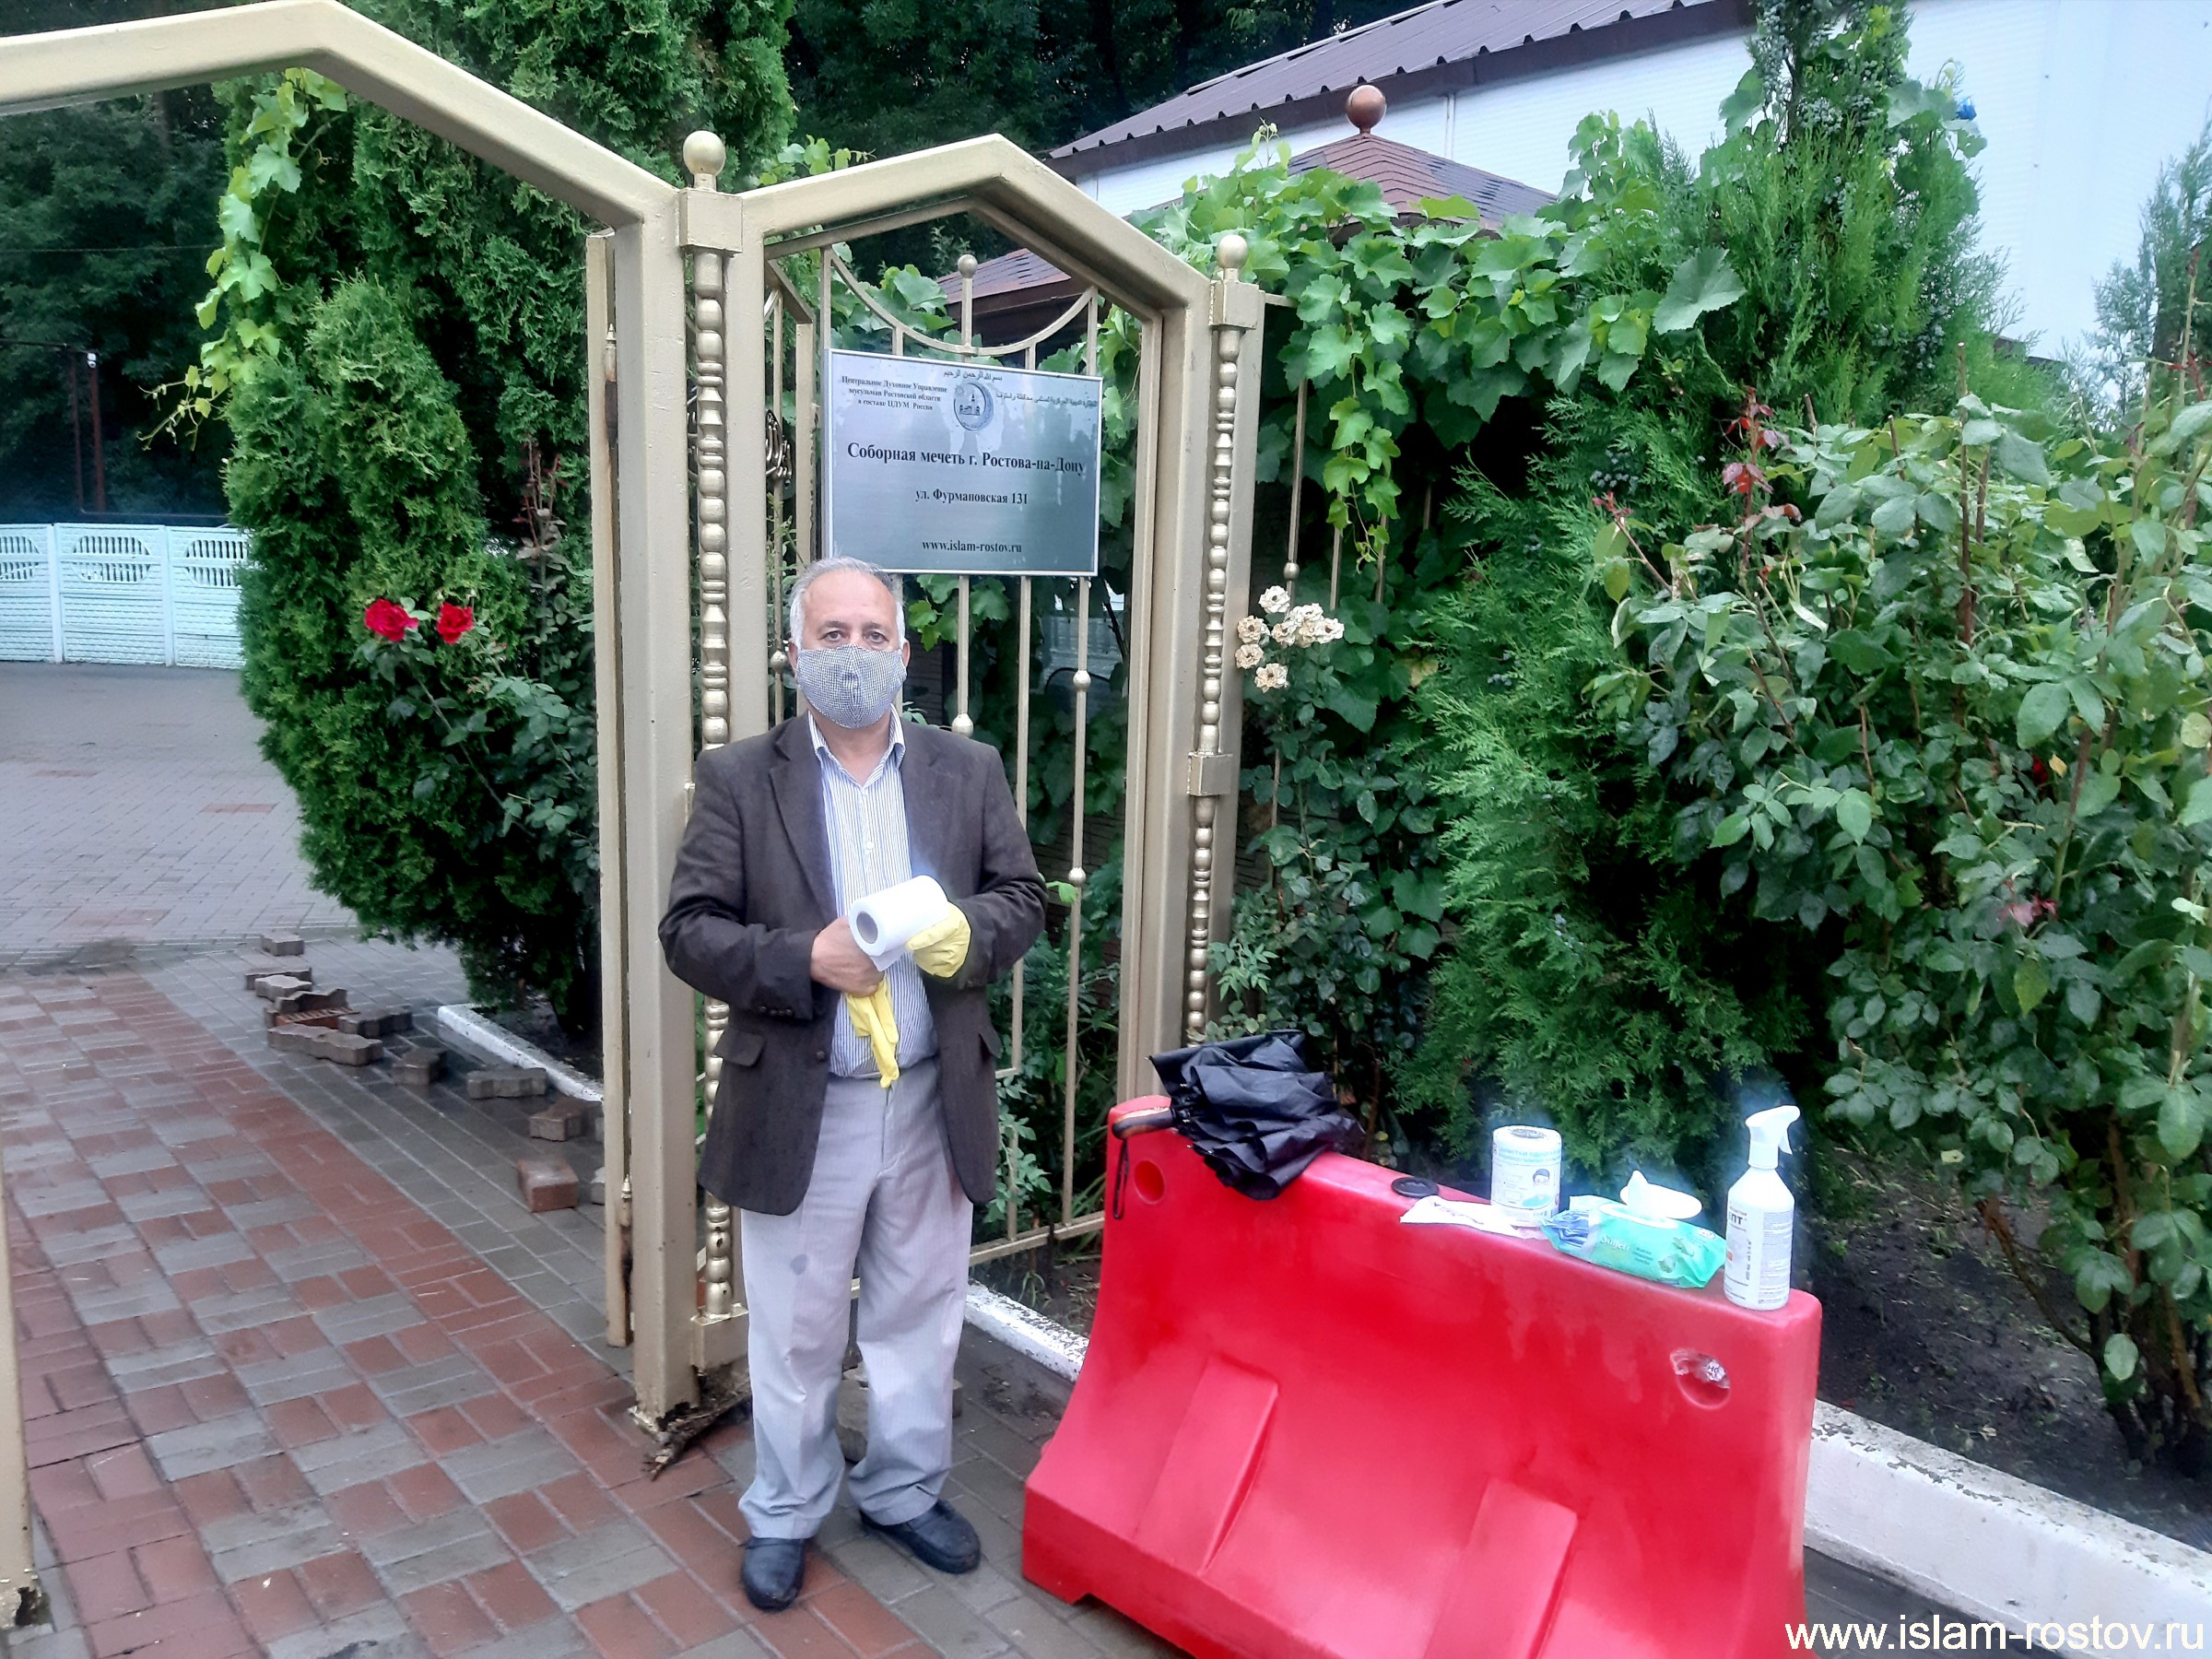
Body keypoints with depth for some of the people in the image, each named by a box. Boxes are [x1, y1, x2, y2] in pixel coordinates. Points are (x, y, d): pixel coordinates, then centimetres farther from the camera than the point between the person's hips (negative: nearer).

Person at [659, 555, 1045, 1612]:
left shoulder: (970, 772, 4)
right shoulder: (738, 778, -4)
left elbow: (1025, 898, 4)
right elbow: (689, 930, -8)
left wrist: (967, 932, -18)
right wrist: (803, 960, -23)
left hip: (933, 1104, 3)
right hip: (797, 1109, -2)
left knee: (920, 1318, 18)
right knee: (794, 1334, 13)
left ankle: (904, 1491, 39)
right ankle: (783, 1515, 34)